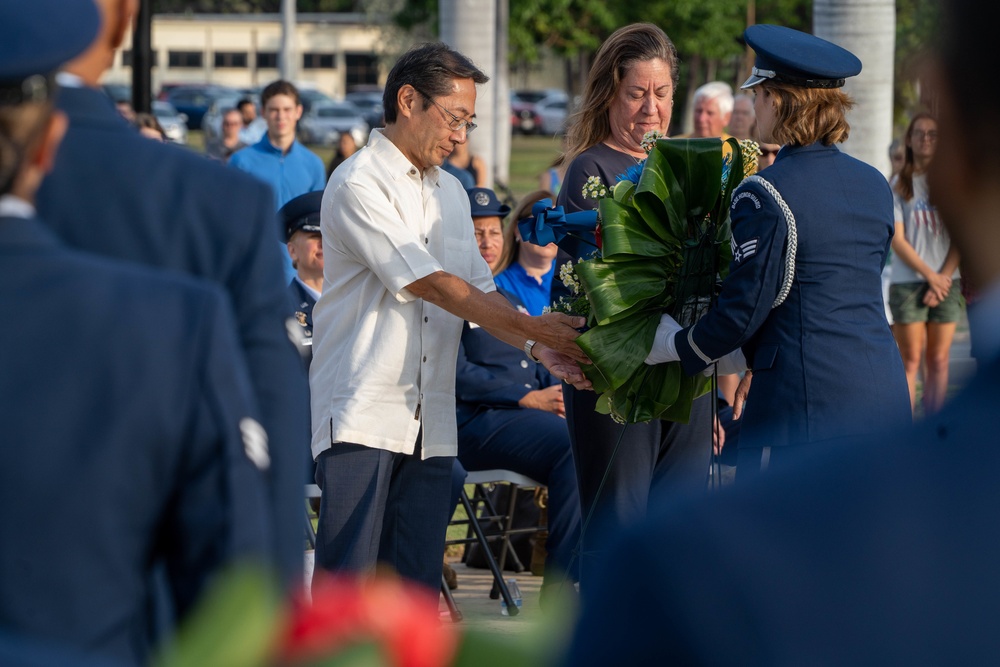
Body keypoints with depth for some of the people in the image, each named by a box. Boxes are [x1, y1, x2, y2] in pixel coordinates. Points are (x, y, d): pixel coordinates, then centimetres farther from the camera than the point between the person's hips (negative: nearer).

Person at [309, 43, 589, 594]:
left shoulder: (450, 193, 19)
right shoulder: (359, 184, -8)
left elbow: (481, 293, 17)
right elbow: (430, 284, -14)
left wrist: (537, 348, -3)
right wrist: (534, 328, -12)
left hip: (430, 420, 7)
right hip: (363, 412, -7)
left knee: (417, 585, 4)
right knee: (347, 587, -9)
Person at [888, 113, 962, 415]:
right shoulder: (899, 185, 2)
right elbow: (897, 240, -3)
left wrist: (943, 279, -7)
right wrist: (931, 275, -8)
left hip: (946, 283, 2)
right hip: (908, 283, -2)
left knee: (939, 361, 3)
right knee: (911, 361, -4)